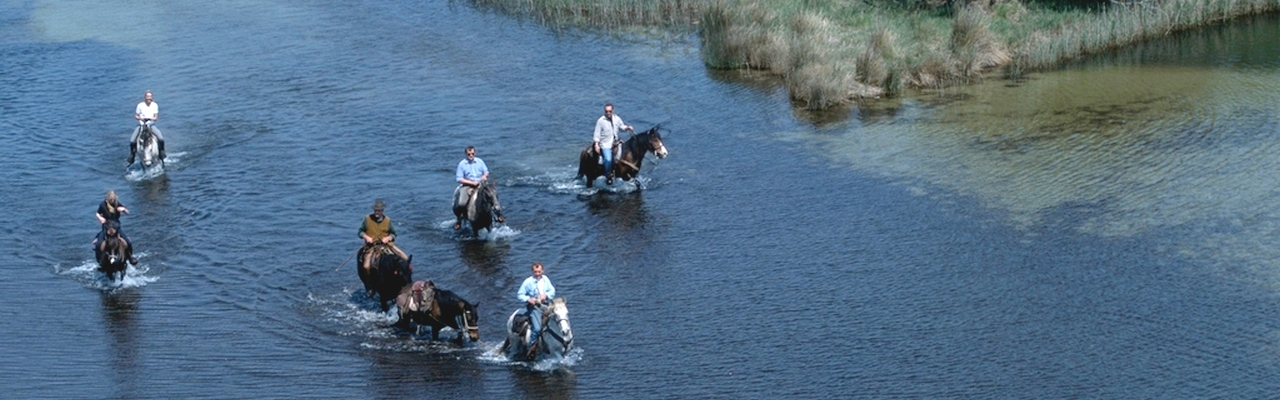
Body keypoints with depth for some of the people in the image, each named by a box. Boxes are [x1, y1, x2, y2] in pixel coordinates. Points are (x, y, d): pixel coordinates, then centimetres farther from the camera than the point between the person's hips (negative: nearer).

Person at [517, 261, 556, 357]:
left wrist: (546, 295, -13)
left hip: (545, 305, 5)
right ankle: (531, 349, -7)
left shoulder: (545, 279, 7)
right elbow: (519, 295, -2)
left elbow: (552, 291, 8)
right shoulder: (528, 282, -6)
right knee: (537, 328, -22)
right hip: (534, 307, -5)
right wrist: (528, 299, -19)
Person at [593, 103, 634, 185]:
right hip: (605, 144, -6)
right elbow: (597, 134, -8)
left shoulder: (617, 119, 4)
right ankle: (608, 177, -9)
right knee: (608, 159, -25)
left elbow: (622, 127, 18)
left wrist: (628, 127, -4)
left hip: (615, 143, 6)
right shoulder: (601, 121, -9)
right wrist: (596, 144, -17)